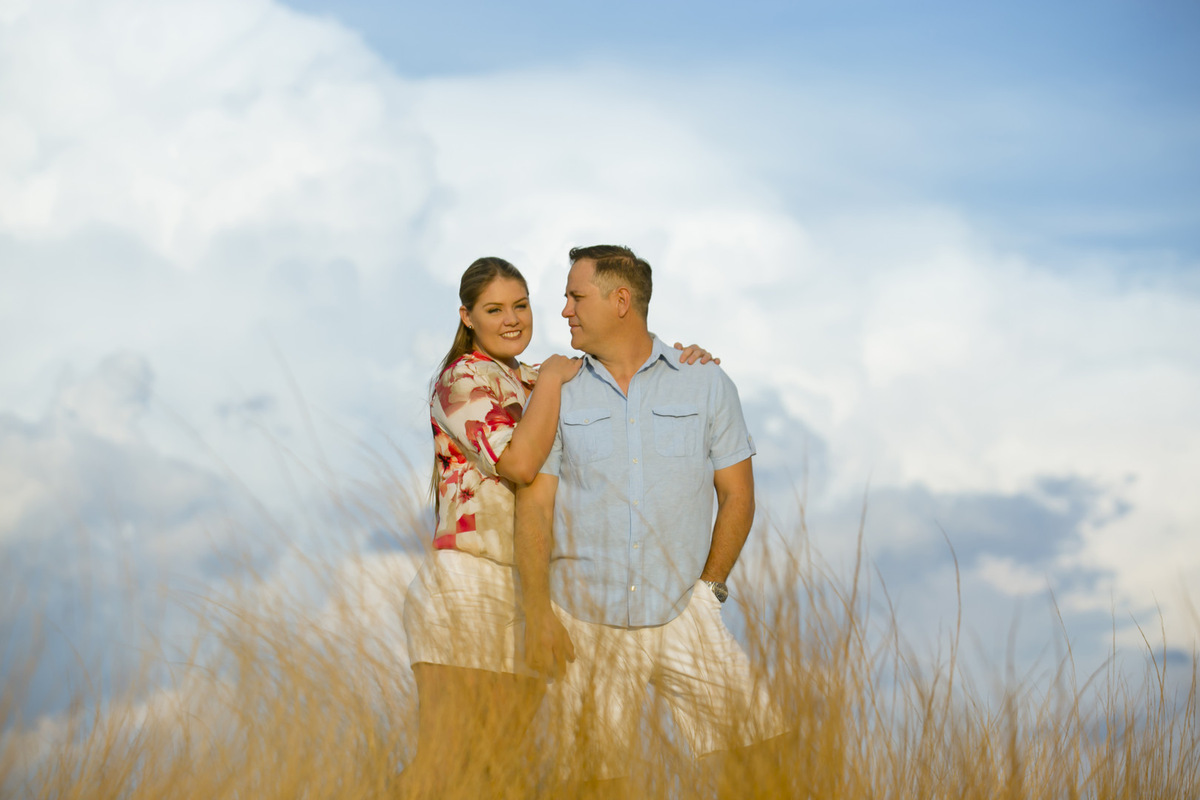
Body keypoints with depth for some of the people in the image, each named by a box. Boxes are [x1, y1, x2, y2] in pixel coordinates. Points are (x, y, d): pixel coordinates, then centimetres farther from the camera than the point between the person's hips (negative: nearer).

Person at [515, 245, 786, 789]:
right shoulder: (556, 395, 6)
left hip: (682, 616, 0)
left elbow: (737, 495, 8)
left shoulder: (705, 384, 6)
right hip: (586, 621, 0)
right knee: (601, 781, 1)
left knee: (757, 749, -11)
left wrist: (706, 589, 1)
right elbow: (534, 505, 1)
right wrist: (537, 616, -7)